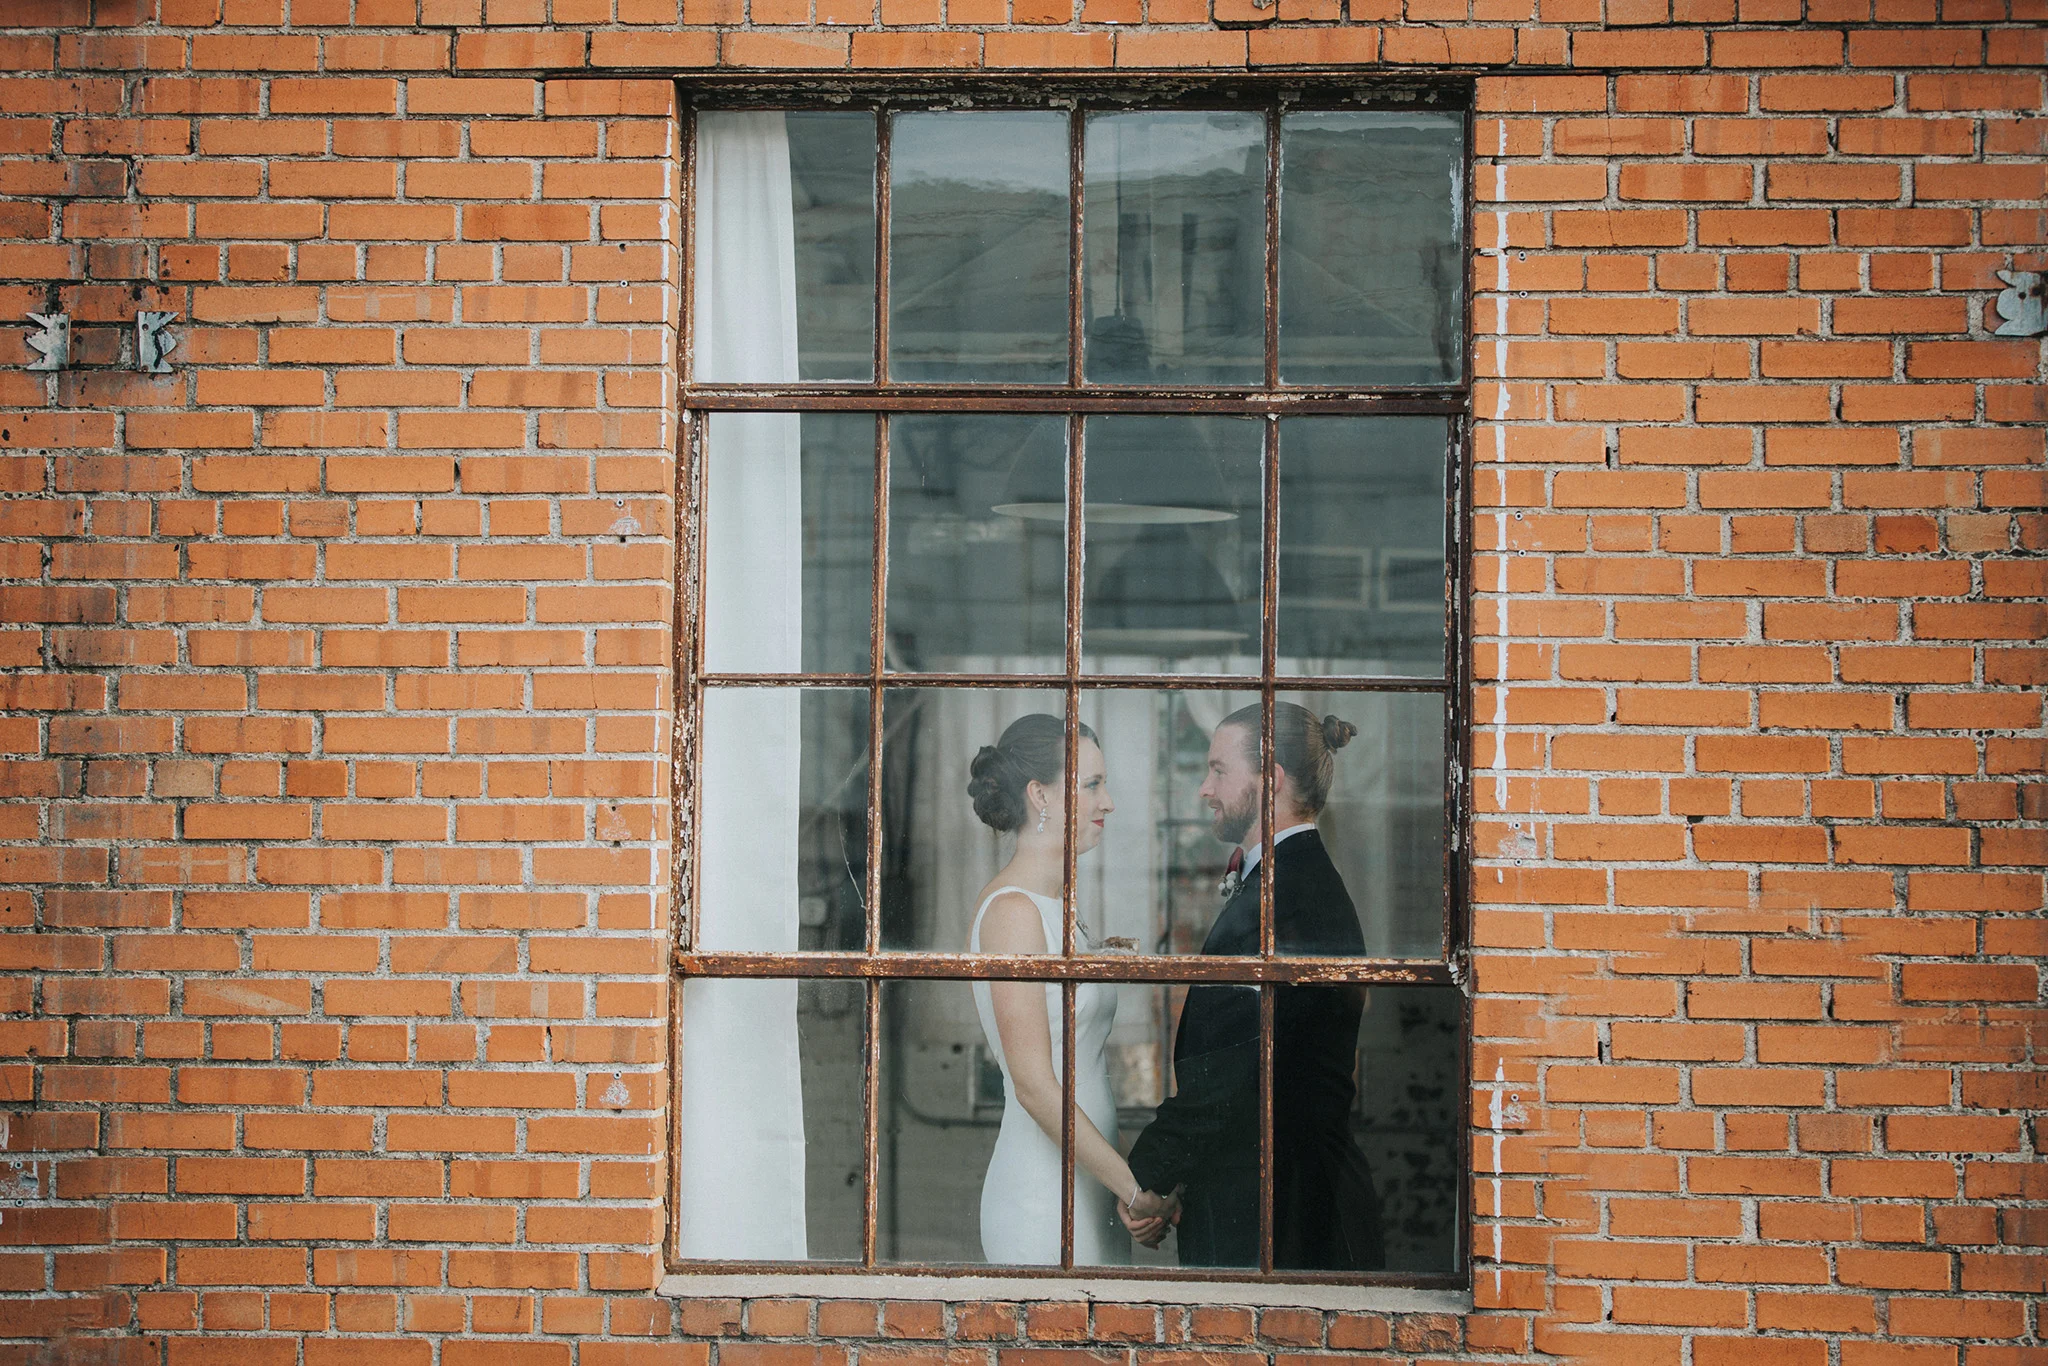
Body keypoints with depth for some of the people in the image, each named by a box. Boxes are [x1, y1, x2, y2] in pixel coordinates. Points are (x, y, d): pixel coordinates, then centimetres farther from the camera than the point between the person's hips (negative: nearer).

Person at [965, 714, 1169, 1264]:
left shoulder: (1054, 908, 14)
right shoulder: (1012, 910, -14)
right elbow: (1035, 1086, -19)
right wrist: (1134, 1185, -16)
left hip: (1087, 1190, 9)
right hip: (1043, 1196, -9)